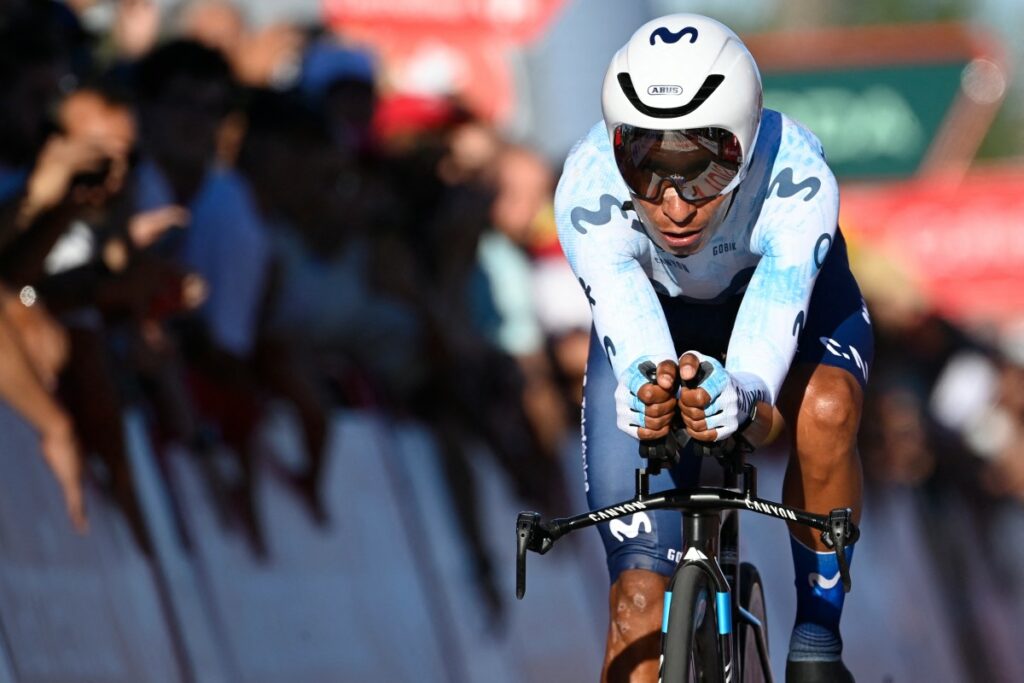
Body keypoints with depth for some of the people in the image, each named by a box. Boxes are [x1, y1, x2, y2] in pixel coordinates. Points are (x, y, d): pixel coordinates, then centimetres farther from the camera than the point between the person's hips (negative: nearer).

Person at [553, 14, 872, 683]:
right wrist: (646, 385, -75)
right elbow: (626, 318, -51)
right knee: (641, 596, -11)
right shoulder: (588, 190, -37)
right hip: (656, 316, 1)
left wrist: (738, 390, -74)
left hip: (782, 288, 0)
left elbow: (775, 316, -52)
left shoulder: (796, 174, -39)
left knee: (825, 409, -35)